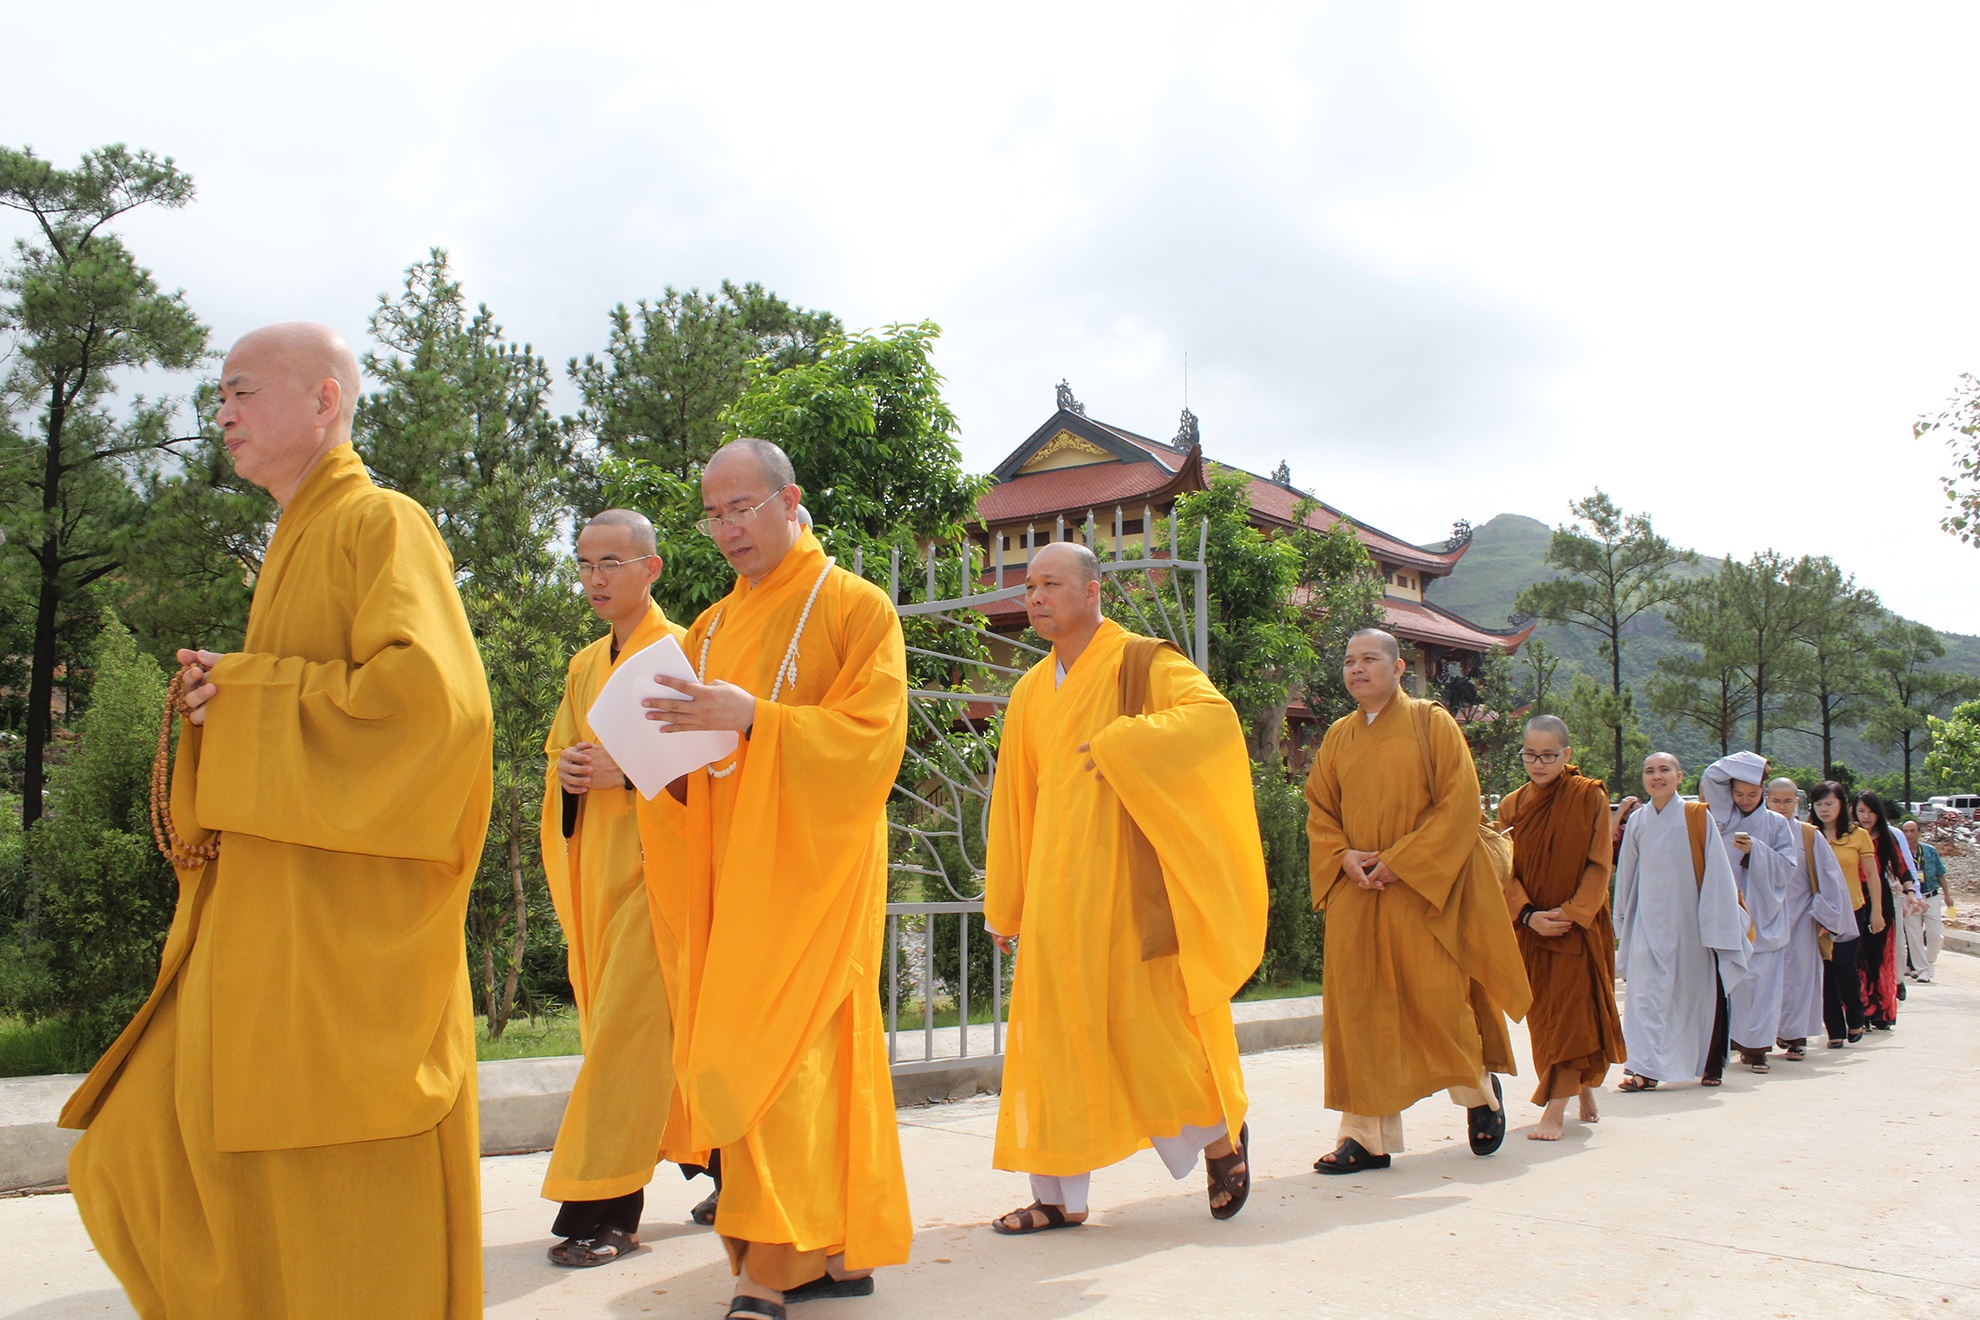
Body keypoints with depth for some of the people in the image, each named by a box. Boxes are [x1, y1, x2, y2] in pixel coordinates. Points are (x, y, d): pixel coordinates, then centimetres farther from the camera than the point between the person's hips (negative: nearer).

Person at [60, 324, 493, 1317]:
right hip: (270, 930, 9)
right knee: (143, 1162, 11)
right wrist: (221, 697, 5)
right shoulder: (292, 546, 20)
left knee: (348, 1206, -1)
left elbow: (429, 695, -23)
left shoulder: (380, 525, -8)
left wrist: (245, 690, -14)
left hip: (347, 930, -9)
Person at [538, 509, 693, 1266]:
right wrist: (568, 771, 1)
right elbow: (558, 756, 24)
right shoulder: (584, 667, 18)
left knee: (626, 1027, -10)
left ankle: (605, 1212, -6)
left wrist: (626, 771, -20)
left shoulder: (679, 652, -4)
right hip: (595, 866, 8)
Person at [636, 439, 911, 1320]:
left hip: (807, 864, -6)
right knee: (811, 1060, 8)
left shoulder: (857, 608, -2)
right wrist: (668, 741, -6)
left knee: (773, 1051, -11)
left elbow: (872, 738, -13)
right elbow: (696, 757, 18)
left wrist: (753, 718, -23)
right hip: (728, 865, 6)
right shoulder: (712, 627, 17)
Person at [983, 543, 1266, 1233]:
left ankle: (1220, 1132, 27)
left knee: (1148, 1021, 0)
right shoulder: (1029, 693, 15)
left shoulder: (1142, 662, -3)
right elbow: (1013, 804, 17)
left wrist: (1117, 743, -26)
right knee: (1055, 1034, 3)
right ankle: (1061, 1195, 12)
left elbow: (1215, 715, -21)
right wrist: (1005, 904, 16)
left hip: (1126, 884, -5)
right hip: (1056, 891, 6)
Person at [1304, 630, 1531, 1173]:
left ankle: (1481, 1088, 28)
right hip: (1356, 891, 4)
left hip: (1424, 890, -4)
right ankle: (1368, 1136, 5)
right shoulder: (1338, 737, 12)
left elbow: (1460, 801, -8)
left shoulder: (1431, 722, -1)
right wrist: (1343, 857, -7)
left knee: (1436, 1000, -2)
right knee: (1359, 1009, -1)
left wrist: (1400, 860, -15)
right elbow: (1318, 809, 14)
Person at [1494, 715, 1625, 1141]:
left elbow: (1599, 865, -8)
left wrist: (1572, 913, -17)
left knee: (1571, 1007, -8)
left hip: (1579, 925, -4)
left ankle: (1555, 1110, -9)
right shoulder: (1511, 806, 4)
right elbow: (1506, 870, 0)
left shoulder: (1590, 798, -5)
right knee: (1543, 1011, 9)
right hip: (1530, 926, 4)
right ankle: (1583, 1087, 29)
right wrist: (1528, 914, -16)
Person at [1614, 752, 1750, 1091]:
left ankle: (1710, 1066, 20)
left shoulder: (1697, 817, -4)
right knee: (1648, 991, -4)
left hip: (1690, 919, -2)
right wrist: (1623, 921, 16)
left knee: (1699, 991, 7)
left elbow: (1715, 872, -5)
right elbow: (1627, 875, 13)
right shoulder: (1637, 821, 5)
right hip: (1650, 921, 2)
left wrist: (1714, 921, -9)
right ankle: (1645, 1068, -5)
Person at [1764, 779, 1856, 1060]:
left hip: (1800, 919, -1)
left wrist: (1825, 916, -1)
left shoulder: (1809, 836, 1)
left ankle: (1797, 1036, 7)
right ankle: (1771, 1030, 11)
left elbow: (1829, 878, 3)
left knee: (1798, 974, 1)